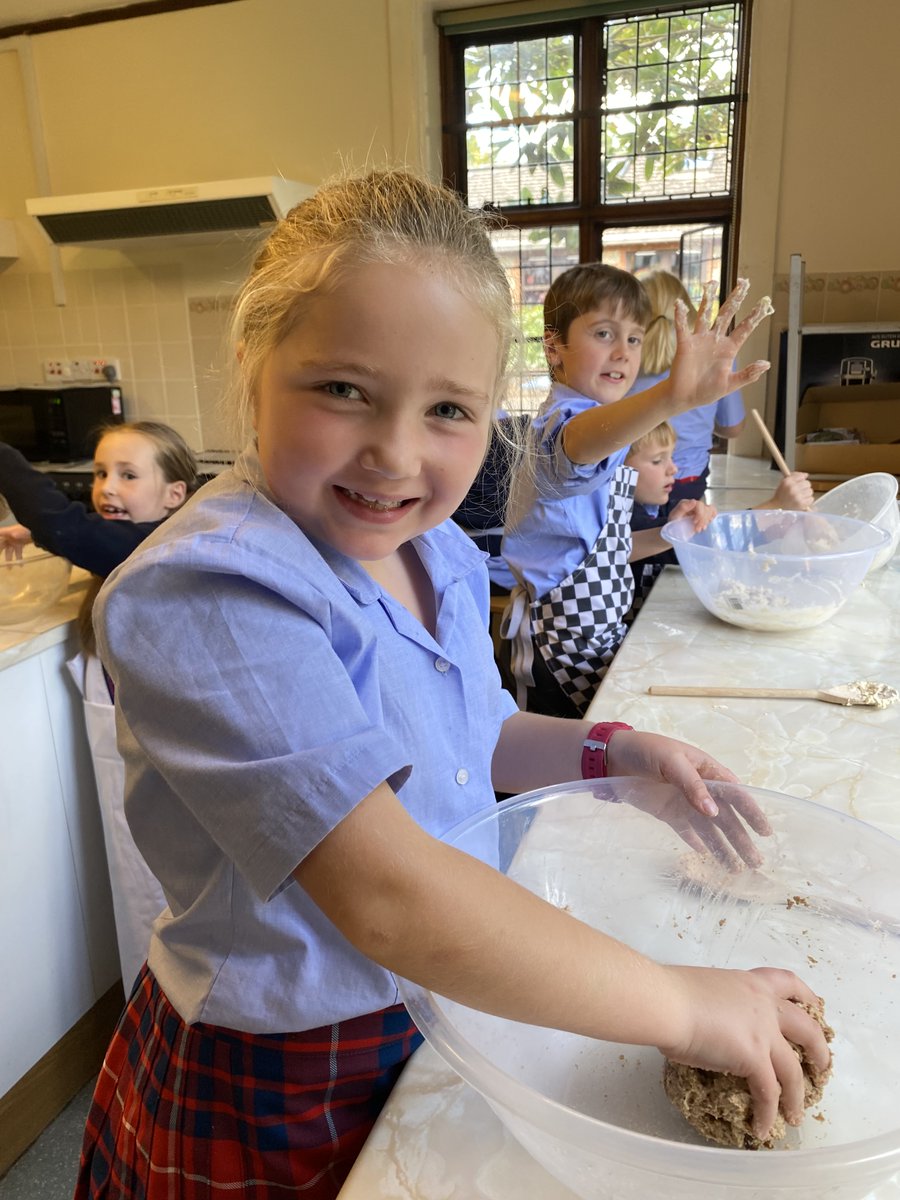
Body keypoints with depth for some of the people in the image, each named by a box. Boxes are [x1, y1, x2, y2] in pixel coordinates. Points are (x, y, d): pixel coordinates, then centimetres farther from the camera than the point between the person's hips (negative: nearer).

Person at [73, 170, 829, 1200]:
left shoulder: (439, 552, -5)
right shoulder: (207, 595, -31)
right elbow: (385, 898, -36)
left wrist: (608, 754, -4)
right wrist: (679, 1007, -27)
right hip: (280, 1096, -5)